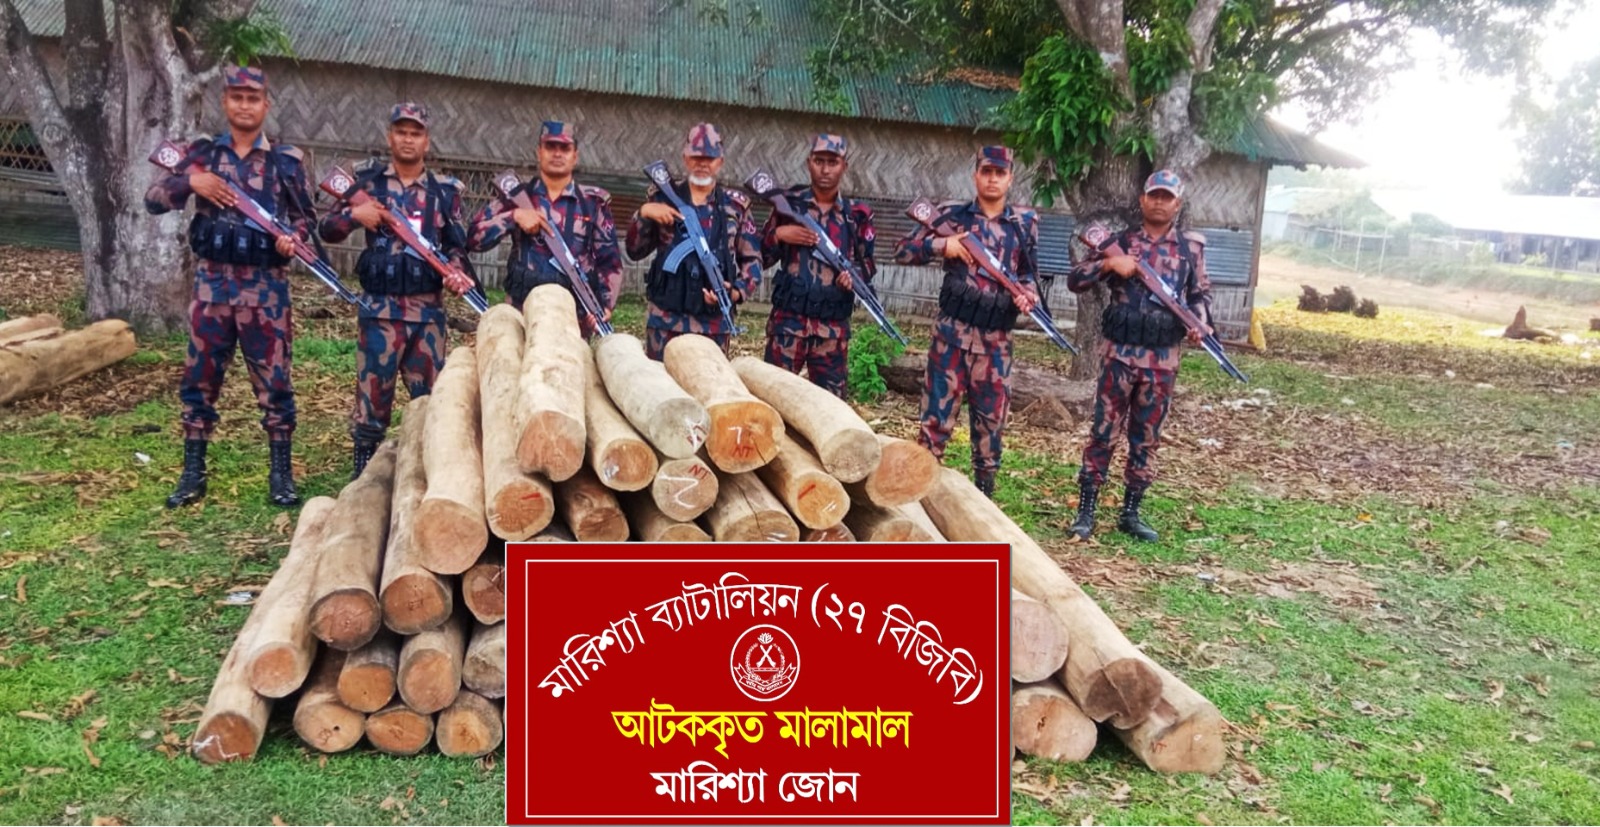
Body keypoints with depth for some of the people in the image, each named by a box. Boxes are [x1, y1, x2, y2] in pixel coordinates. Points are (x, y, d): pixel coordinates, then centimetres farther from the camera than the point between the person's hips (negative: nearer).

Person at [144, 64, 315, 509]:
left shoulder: (287, 159, 2)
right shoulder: (202, 153, 5)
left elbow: (306, 217, 7)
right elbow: (153, 200, 2)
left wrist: (292, 238, -14)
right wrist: (189, 181, -16)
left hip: (265, 285, -2)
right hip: (212, 281, 2)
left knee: (274, 380, 2)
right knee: (198, 379, 8)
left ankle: (280, 473, 13)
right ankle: (193, 473, 19)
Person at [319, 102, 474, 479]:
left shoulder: (445, 190, 9)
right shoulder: (368, 181, 5)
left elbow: (457, 244, 12)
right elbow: (327, 230, 4)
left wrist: (456, 271, -9)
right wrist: (354, 214, -15)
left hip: (429, 309, 2)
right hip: (380, 308, -2)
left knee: (432, 396, 7)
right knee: (373, 395, 3)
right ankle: (361, 476, 15)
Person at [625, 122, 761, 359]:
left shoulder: (736, 206, 6)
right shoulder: (663, 196, 6)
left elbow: (752, 259, 9)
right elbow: (635, 251, 7)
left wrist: (738, 291, -9)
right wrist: (643, 214, -10)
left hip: (714, 322, 1)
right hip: (666, 318, 0)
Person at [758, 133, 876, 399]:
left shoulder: (857, 214, 5)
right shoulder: (789, 202, 3)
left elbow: (868, 262, 14)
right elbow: (761, 257, 6)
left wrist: (856, 273, -8)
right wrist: (779, 234, -12)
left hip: (833, 324, 1)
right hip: (788, 318, -1)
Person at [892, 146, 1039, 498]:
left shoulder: (1025, 222, 8)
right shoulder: (952, 214, 1)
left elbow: (1028, 272, 18)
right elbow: (903, 251, 1)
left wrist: (1027, 292, -4)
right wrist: (942, 245, -14)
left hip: (996, 339, 2)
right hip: (953, 331, -2)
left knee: (991, 419, 10)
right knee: (937, 412, -1)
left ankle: (984, 494, 23)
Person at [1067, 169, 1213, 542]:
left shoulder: (1191, 247, 6)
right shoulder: (1121, 241, 2)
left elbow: (1201, 292, 15)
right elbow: (1074, 280, -1)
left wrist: (1199, 321, -5)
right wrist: (1107, 263, -18)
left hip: (1162, 358, 2)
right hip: (1120, 353, -2)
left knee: (1146, 438, 9)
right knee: (1103, 431, 1)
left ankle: (1131, 512, 20)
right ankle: (1086, 510, 8)